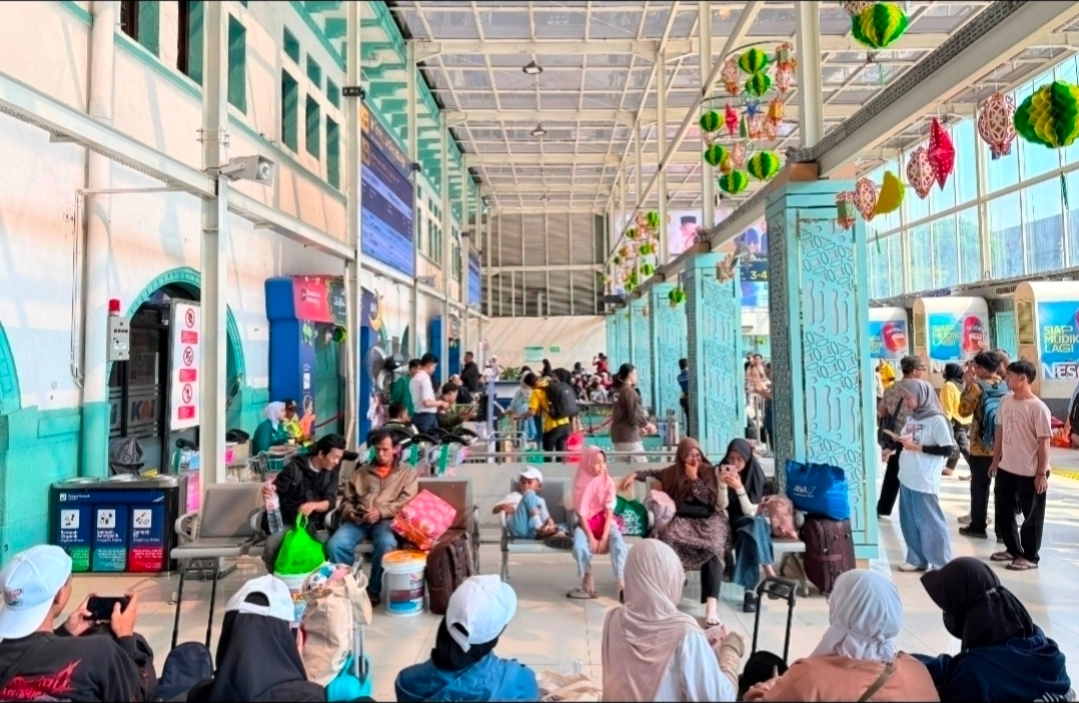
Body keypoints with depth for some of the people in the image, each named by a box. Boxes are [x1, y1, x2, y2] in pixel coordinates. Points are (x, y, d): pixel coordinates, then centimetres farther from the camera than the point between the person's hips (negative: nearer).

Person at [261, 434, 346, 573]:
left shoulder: (331, 473, 5)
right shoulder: (294, 467, -4)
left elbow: (330, 502, -4)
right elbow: (276, 492, 0)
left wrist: (314, 505, -27)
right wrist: (267, 493, -26)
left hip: (313, 523, 1)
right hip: (286, 521, -1)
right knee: (270, 547, -31)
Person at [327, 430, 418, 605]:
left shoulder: (408, 473, 15)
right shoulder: (362, 471, 26)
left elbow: (407, 502, 0)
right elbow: (347, 500, 22)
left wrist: (380, 512, -14)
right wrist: (350, 512, -2)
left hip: (386, 520, -3)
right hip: (358, 520, 3)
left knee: (386, 543, -37)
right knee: (335, 544, -27)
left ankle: (374, 591, -17)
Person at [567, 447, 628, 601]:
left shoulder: (608, 483, -5)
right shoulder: (581, 483, -8)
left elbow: (609, 512, -9)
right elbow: (581, 515, -9)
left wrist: (604, 538, -19)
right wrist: (591, 538, -19)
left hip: (605, 522, 1)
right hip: (586, 524, -1)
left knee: (619, 544, -30)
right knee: (579, 545, -32)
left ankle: (622, 585, -30)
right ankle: (588, 584, -15)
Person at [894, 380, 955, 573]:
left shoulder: (936, 419, -12)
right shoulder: (911, 418, 10)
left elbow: (948, 449, -15)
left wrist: (918, 447, -18)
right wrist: (899, 441, -1)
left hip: (925, 481, -8)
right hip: (906, 478, 8)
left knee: (929, 522, 1)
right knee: (909, 522, 13)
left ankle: (942, 563, 14)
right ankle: (917, 559, 25)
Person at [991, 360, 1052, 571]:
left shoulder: (1038, 408, -18)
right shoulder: (1006, 401, 3)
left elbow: (1044, 442, -15)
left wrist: (1042, 473, -15)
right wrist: (996, 459, 13)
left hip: (1030, 473, -7)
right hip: (1006, 469, 7)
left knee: (1031, 517, 8)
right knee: (1003, 512, 17)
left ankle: (1030, 556, 23)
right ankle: (1013, 549, 34)